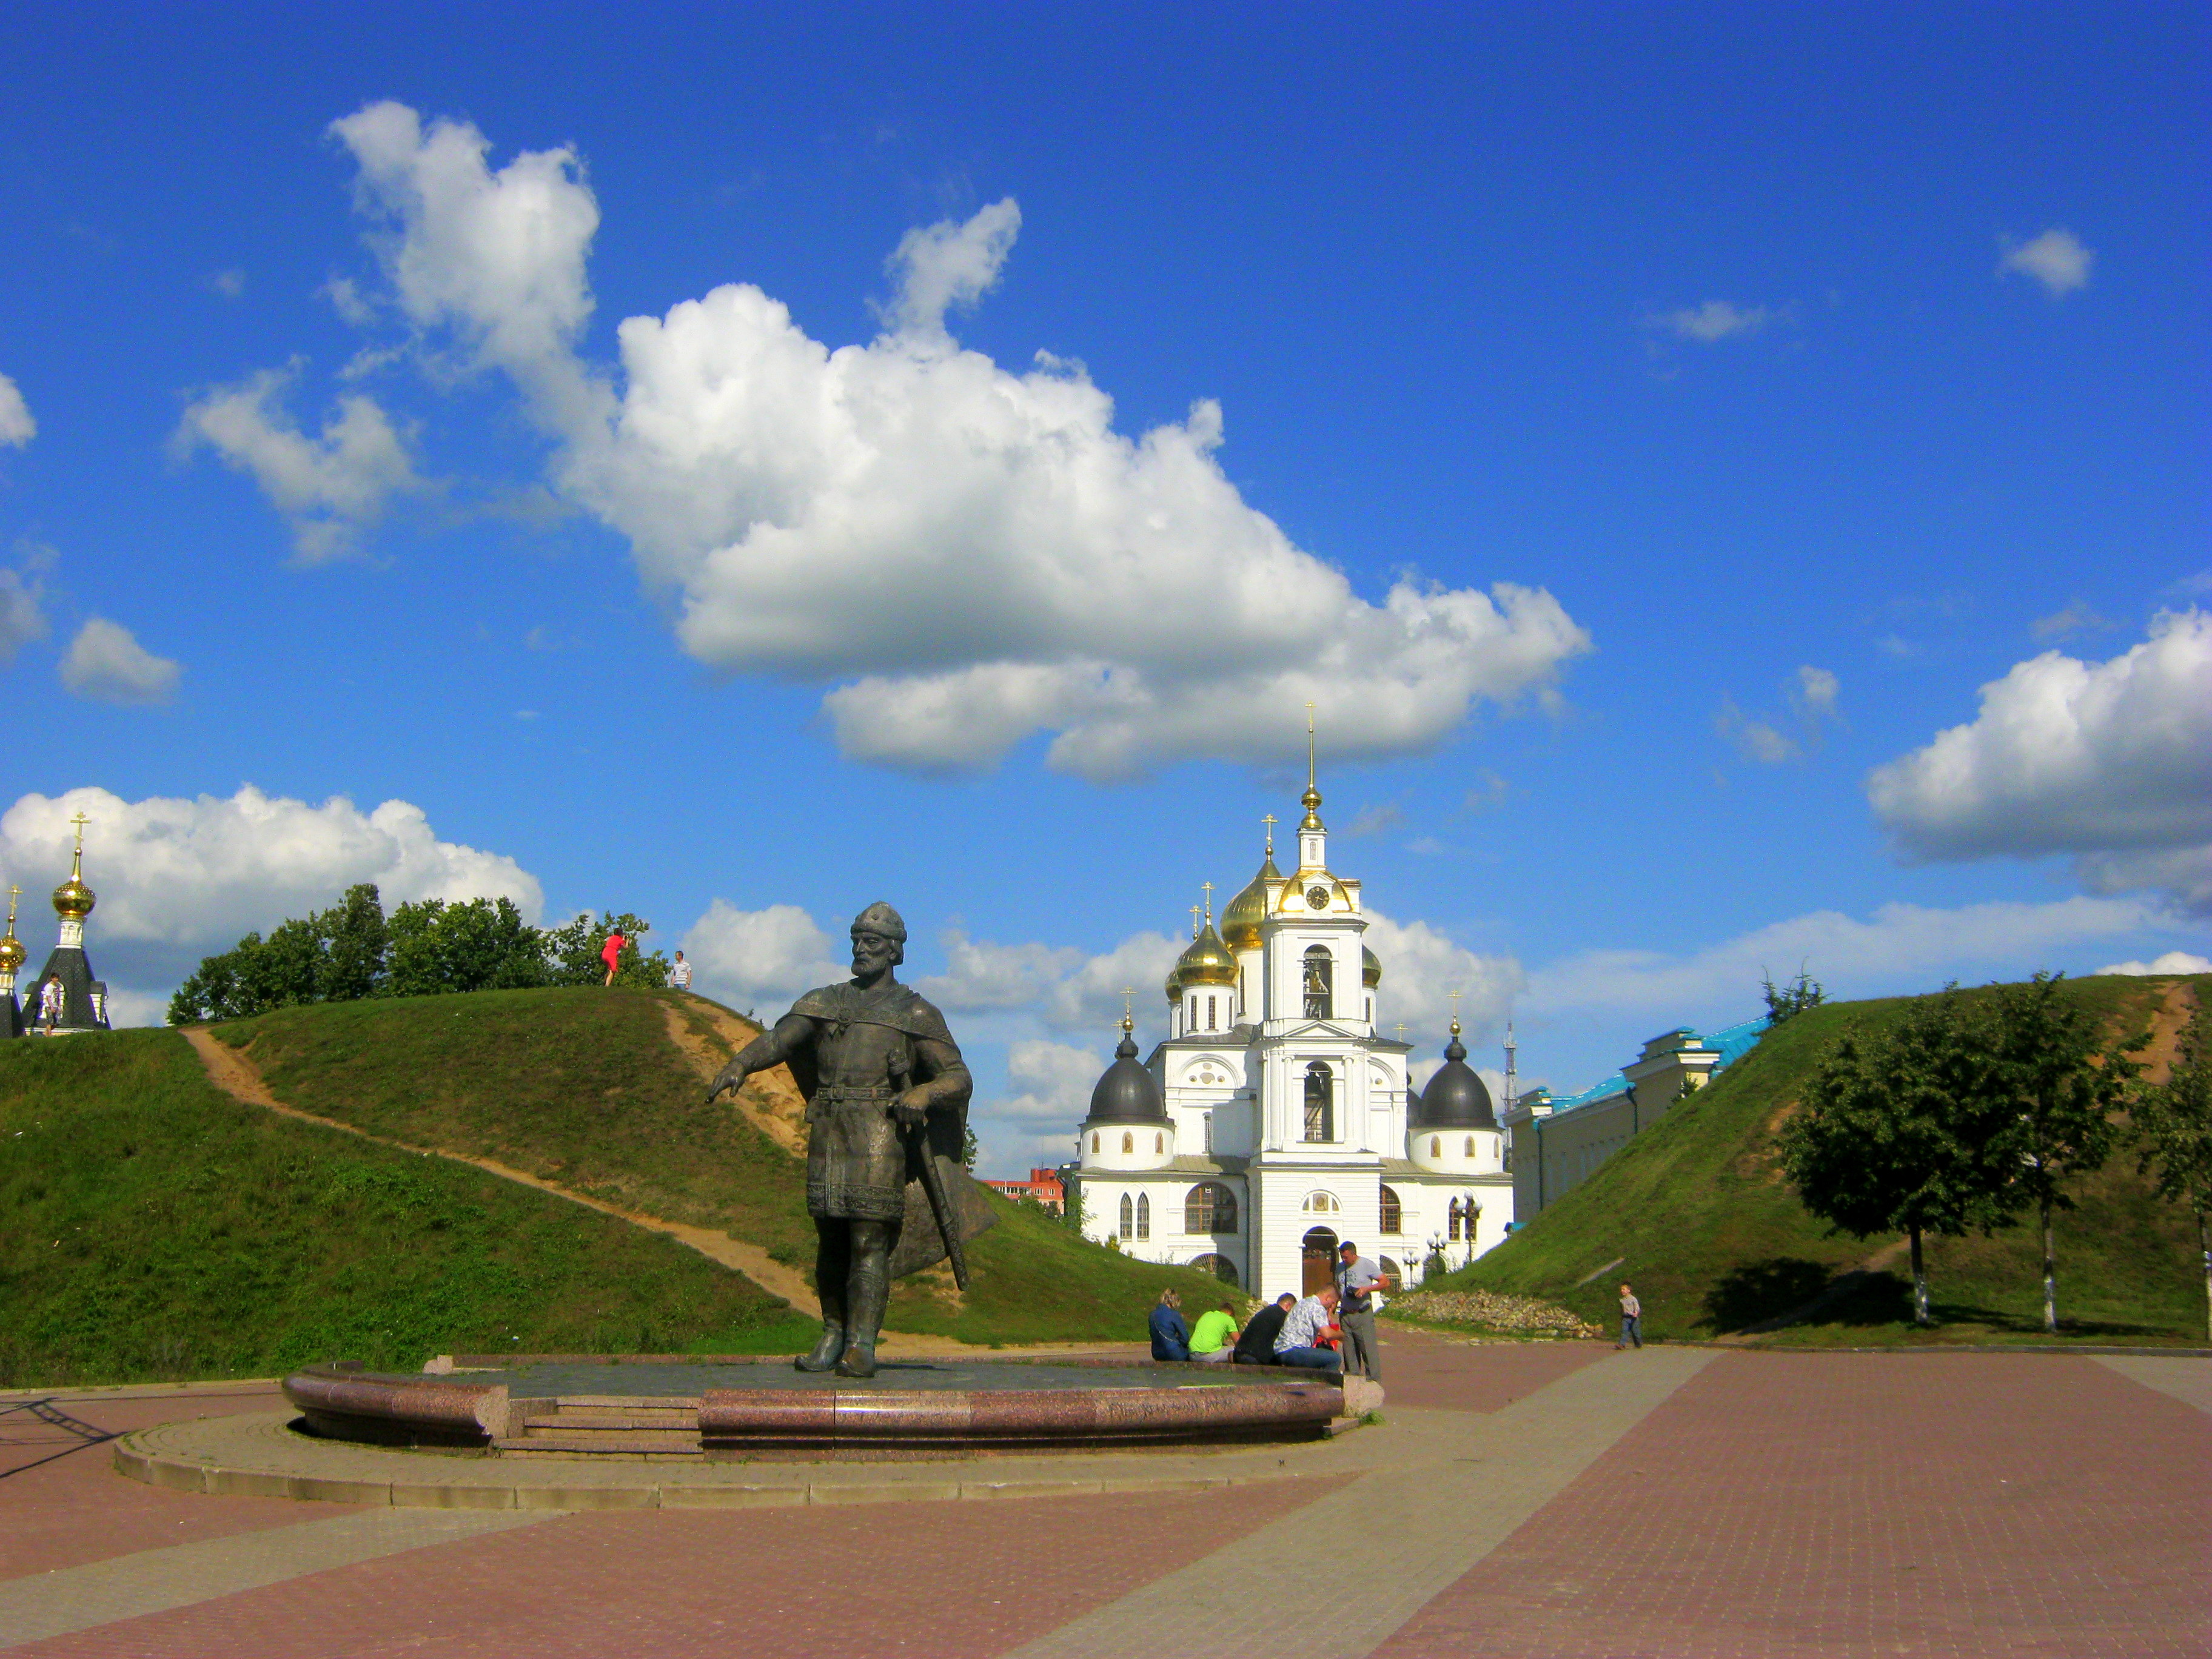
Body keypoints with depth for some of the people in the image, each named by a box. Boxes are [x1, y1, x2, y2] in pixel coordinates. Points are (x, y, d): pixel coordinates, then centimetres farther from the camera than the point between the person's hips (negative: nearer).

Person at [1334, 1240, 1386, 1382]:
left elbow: (1385, 1282, -4)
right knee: (1349, 1351, 7)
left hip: (1363, 1314, -6)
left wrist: (1366, 1289, -17)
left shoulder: (1367, 1265, -4)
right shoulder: (1340, 1268, 13)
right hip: (1345, 1315, 6)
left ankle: (1374, 1381, -6)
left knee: (1368, 1349, -8)